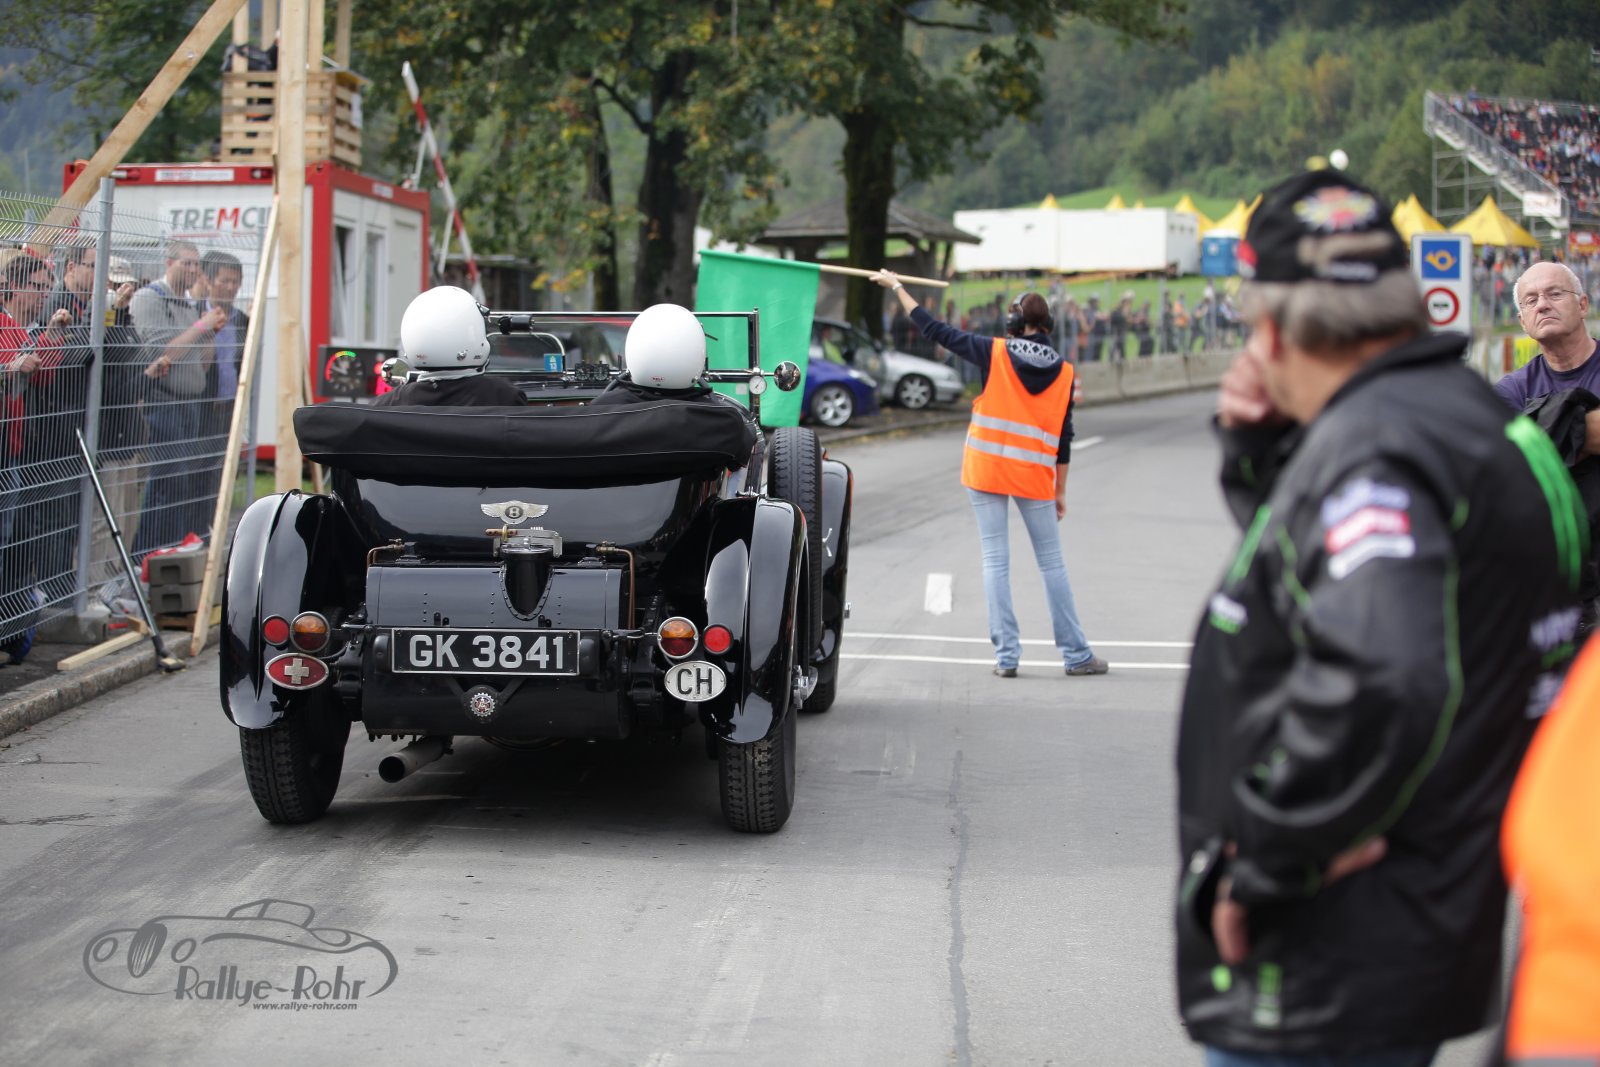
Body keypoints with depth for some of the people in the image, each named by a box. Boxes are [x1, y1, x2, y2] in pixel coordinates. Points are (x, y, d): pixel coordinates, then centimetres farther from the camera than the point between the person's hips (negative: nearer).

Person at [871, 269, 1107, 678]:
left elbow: (934, 330, 1)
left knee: (996, 561, 2)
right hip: (1034, 476, 1)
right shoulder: (1063, 371, 2)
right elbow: (1063, 437, 5)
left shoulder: (995, 353, -5)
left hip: (986, 470, -1)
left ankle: (1006, 655, -2)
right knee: (1052, 563, 8)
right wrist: (1060, 491, 13)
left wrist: (897, 287, 12)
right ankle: (1076, 655, 11)